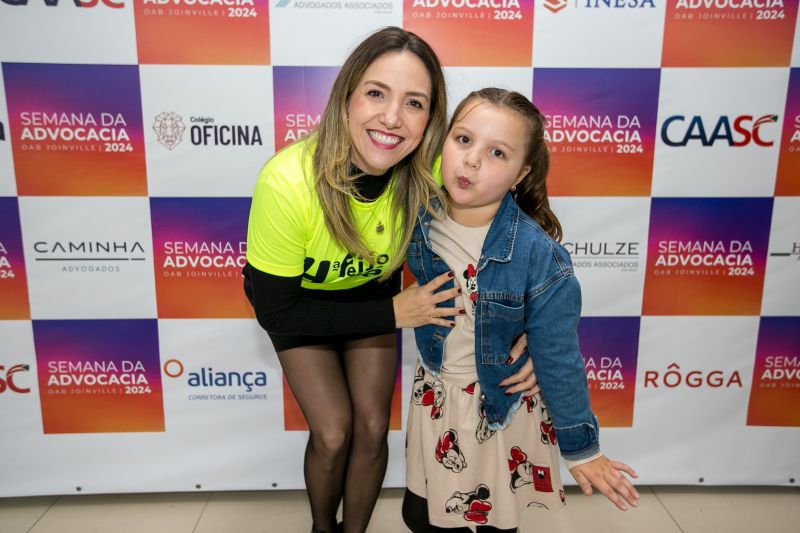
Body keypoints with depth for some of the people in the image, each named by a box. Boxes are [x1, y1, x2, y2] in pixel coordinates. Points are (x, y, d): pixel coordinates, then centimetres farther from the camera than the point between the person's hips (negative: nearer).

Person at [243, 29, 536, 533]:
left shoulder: (428, 171, -30)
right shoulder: (288, 181, -38)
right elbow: (277, 312, -26)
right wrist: (393, 314, -28)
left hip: (374, 289, 2)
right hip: (298, 301, -2)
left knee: (372, 426, 2)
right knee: (333, 433, -5)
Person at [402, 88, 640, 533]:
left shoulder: (541, 257, -27)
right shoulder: (421, 220, -15)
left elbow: (559, 361, -16)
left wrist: (581, 447, -7)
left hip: (503, 407, -4)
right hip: (435, 395, 4)